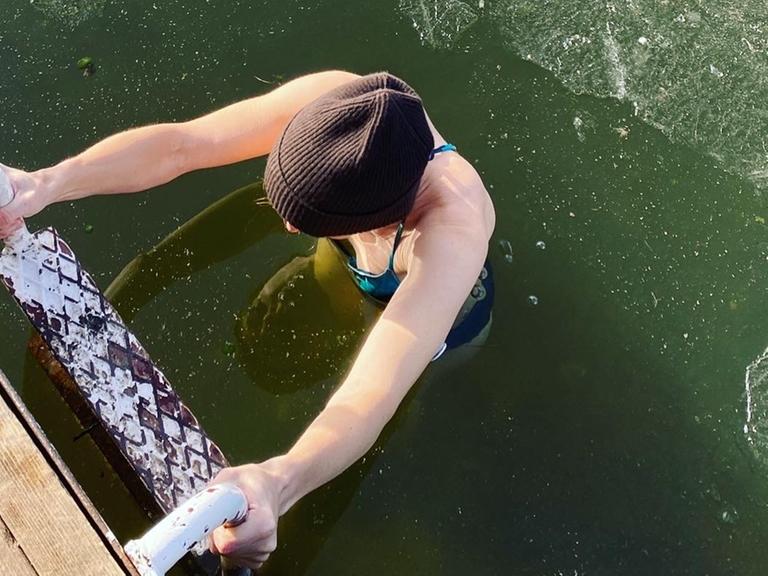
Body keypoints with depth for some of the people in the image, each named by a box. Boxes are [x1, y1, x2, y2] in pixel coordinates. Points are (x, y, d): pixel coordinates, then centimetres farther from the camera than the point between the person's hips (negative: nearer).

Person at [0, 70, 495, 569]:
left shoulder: (454, 232, -50)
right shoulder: (333, 101, -37)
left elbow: (376, 392, -59)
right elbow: (180, 144, -38)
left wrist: (277, 483, -78)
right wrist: (47, 184, -53)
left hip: (437, 309, -3)